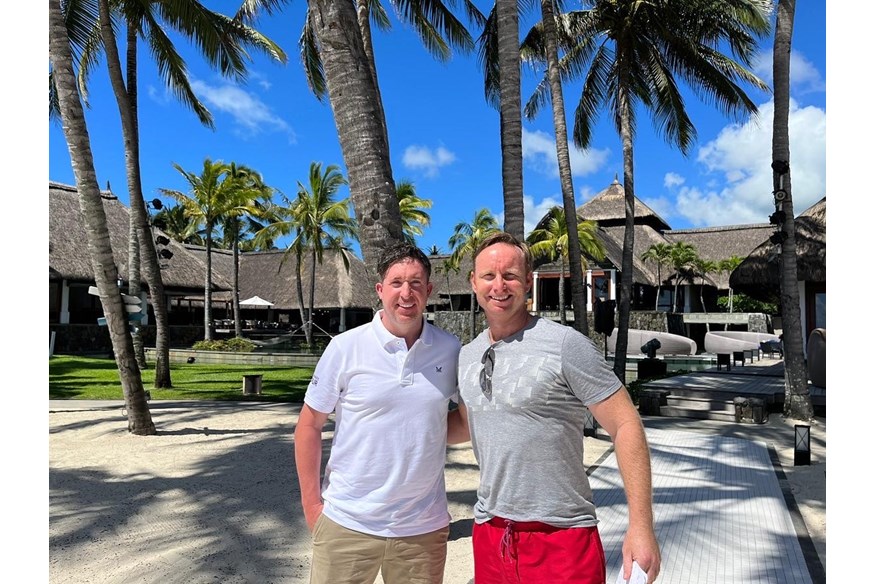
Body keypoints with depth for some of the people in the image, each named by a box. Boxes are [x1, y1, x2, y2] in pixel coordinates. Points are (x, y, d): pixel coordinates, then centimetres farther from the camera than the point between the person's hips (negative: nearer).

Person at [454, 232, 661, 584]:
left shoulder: (565, 344, -13)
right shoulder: (466, 356, 5)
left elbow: (626, 426, -13)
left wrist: (641, 526, -16)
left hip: (561, 537, -5)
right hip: (488, 531, 6)